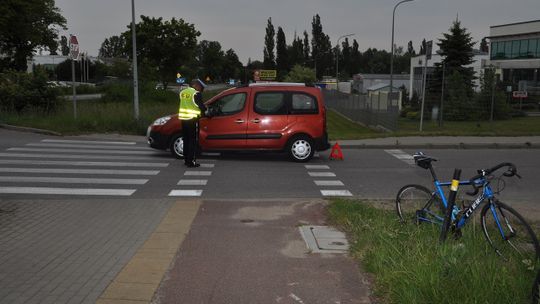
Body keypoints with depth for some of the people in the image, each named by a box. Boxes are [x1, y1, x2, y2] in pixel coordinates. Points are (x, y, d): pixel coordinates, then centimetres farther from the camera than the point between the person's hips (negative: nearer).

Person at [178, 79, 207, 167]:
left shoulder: (182, 92, 12)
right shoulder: (196, 94, -11)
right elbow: (201, 106, -12)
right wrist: (206, 110, 9)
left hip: (183, 119, 7)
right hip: (192, 119, -7)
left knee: (186, 140, 15)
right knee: (193, 141, -2)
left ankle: (186, 160, 21)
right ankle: (191, 161, -3)